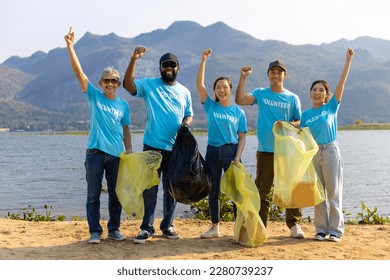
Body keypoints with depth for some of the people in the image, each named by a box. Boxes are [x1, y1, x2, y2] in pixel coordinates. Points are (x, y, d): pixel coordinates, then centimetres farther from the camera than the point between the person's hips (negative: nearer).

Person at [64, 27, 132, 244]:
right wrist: (70, 46, -14)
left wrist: (130, 152, 5)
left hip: (116, 155, 2)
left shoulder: (124, 105, 8)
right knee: (94, 194, 2)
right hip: (95, 153, -2)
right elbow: (79, 72, -6)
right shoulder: (94, 96, 2)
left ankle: (114, 229, 20)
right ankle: (95, 232, 10)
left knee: (116, 194, 8)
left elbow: (126, 130, 13)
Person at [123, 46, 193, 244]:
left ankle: (167, 226, 22)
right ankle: (147, 228, 6)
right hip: (152, 146, -3)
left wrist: (186, 122, -8)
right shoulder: (149, 85, 1)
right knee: (150, 189, -1)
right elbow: (128, 84, -14)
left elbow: (189, 115, 16)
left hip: (175, 148, 3)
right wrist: (134, 59, -23)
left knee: (171, 189, 10)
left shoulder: (184, 92, 12)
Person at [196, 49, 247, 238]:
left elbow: (242, 138, 1)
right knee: (213, 192, 9)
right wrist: (203, 61, -13)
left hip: (231, 151, -2)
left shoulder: (238, 112, 2)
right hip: (212, 152, 2)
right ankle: (215, 227, 20)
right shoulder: (210, 106, 4)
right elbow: (199, 84, -6)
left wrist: (237, 158, -11)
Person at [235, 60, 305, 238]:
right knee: (263, 190, 5)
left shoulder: (293, 98, 7)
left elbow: (300, 123, 7)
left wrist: (288, 125, -13)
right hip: (265, 150, 0)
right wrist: (243, 78, -14)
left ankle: (294, 225, 13)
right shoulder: (260, 94, 6)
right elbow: (240, 100, -9)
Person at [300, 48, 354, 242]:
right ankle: (321, 229, 15)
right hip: (312, 153, 3)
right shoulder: (306, 114, 8)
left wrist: (348, 60, -11)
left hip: (330, 151, -3)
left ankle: (335, 230, 7)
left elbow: (342, 82, -7)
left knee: (333, 193, 0)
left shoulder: (331, 107, 1)